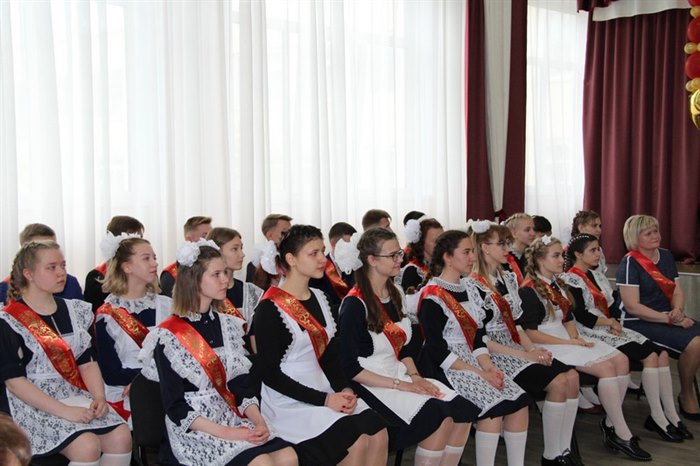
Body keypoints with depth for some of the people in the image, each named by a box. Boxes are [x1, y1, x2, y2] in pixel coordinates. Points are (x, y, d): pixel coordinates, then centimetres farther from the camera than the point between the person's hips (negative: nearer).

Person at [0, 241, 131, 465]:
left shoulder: (73, 311, 11)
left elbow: (87, 362, 11)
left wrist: (99, 398, -9)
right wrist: (65, 412, -21)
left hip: (76, 396, 5)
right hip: (32, 405, -5)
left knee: (121, 436, -20)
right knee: (87, 446, -29)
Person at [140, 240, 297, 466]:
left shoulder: (227, 324, 10)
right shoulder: (168, 336, -8)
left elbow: (240, 383, 9)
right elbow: (176, 408, -10)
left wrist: (259, 421, -9)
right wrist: (226, 433, -18)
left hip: (233, 418, 6)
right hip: (194, 430, -5)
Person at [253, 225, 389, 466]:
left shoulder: (319, 297, 12)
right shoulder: (270, 308, -10)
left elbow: (331, 354, 13)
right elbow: (269, 373, -13)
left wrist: (344, 389, -7)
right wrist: (323, 400, -17)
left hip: (325, 391, 7)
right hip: (289, 401, -7)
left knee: (378, 433, -16)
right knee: (357, 441, -24)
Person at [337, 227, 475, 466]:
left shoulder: (395, 294, 12)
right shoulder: (355, 305, -12)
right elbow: (349, 367, -15)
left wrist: (415, 376, -1)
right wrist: (399, 385, -16)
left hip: (400, 376, 8)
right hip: (371, 386, -8)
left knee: (463, 412, -11)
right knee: (440, 419, -24)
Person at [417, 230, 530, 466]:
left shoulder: (470, 290, 15)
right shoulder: (432, 297, -9)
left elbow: (478, 337, 13)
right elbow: (439, 351, -14)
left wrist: (489, 367, -5)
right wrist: (479, 374, -17)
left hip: (473, 362, 7)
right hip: (444, 368, -7)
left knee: (520, 402, -12)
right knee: (495, 404, -26)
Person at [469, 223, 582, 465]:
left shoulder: (508, 278, 12)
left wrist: (533, 348, -2)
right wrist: (525, 356, -17)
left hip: (516, 347, 8)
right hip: (494, 353, -8)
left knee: (572, 376, -10)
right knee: (558, 382, -21)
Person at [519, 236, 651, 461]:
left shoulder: (558, 285, 15)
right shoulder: (529, 291, -12)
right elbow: (529, 333, -17)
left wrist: (575, 338, -3)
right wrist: (567, 342, -18)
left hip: (566, 340, 9)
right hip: (547, 347, -9)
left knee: (621, 360, -6)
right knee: (605, 367, -22)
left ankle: (611, 423, -1)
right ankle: (622, 435, -13)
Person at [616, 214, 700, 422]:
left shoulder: (665, 256, 10)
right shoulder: (630, 263, -12)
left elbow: (677, 292, 13)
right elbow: (632, 306, -16)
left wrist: (678, 311, -10)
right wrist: (670, 319, -18)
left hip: (668, 317, 7)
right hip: (639, 323, -7)